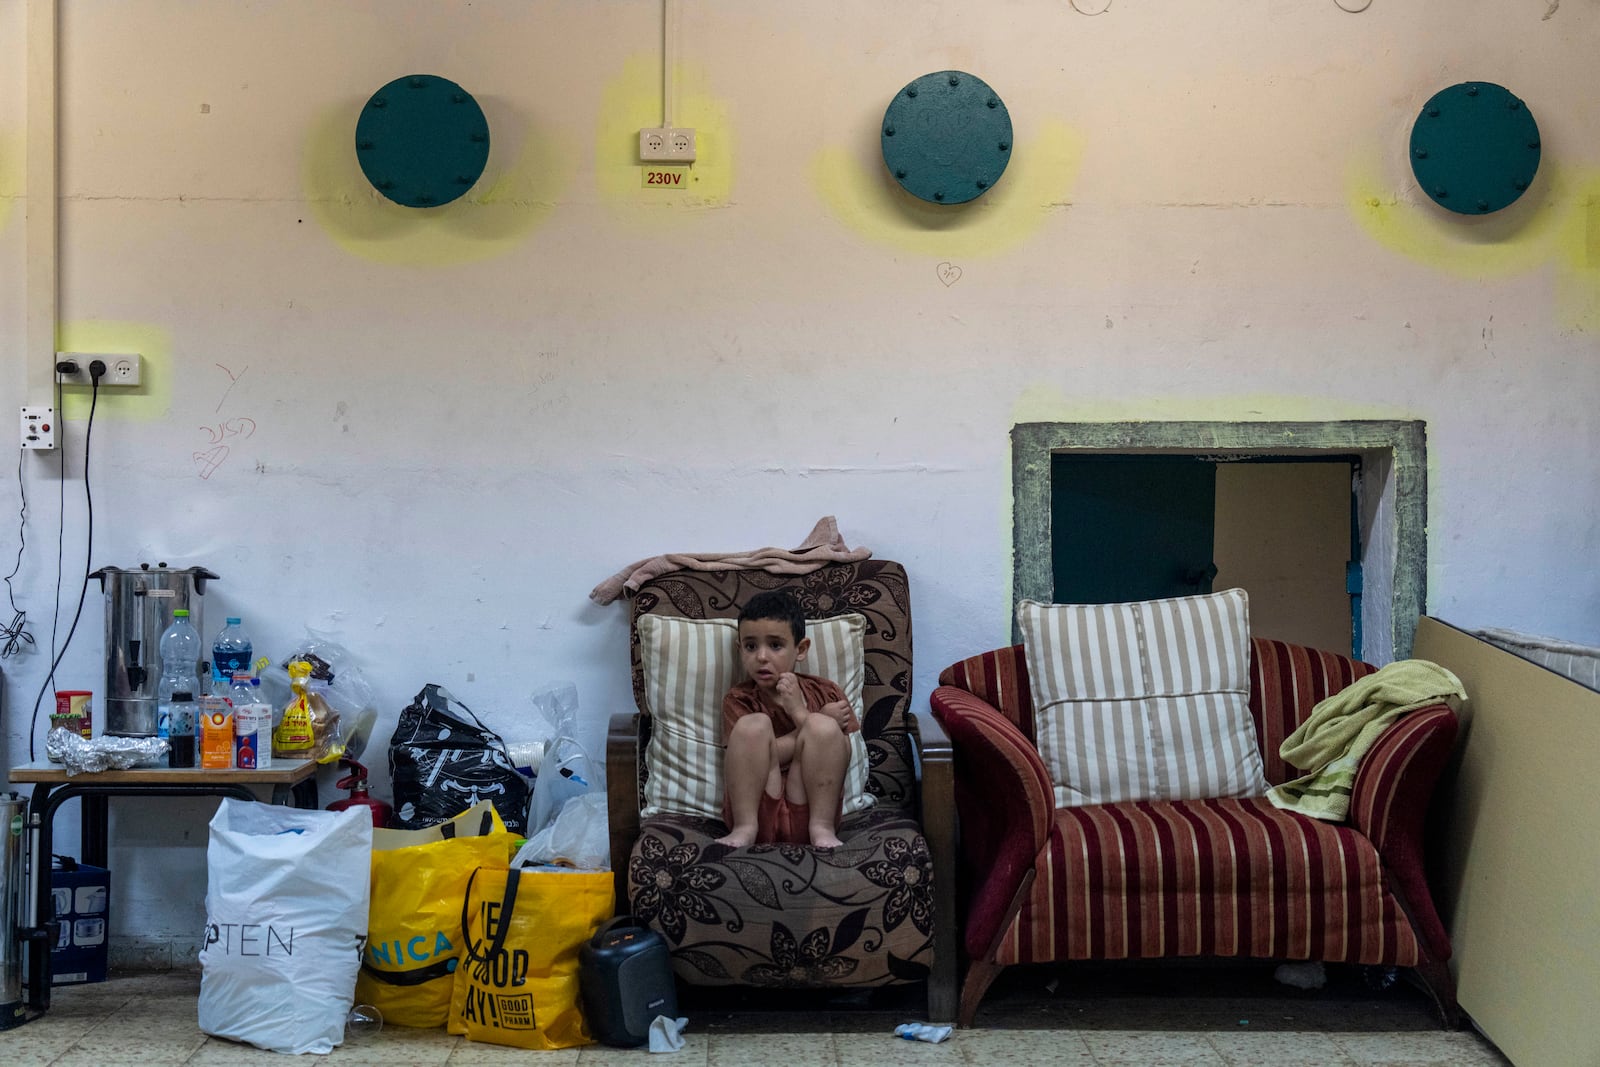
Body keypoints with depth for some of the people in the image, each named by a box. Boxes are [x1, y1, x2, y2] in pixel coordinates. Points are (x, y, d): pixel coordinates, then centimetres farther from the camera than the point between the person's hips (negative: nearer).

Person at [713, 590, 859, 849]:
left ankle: (822, 828, -13)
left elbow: (845, 756, -3)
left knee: (822, 727, -21)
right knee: (754, 724, -21)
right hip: (756, 811, 0)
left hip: (805, 813, 1)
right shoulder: (738, 700, 3)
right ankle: (745, 829, -15)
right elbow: (755, 757, -12)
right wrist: (821, 721, -12)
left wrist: (801, 714, -13)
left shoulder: (825, 693, 6)